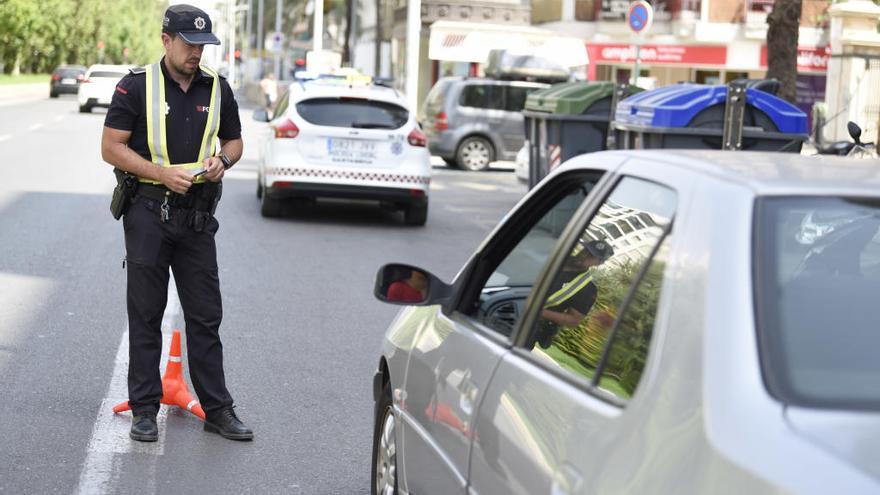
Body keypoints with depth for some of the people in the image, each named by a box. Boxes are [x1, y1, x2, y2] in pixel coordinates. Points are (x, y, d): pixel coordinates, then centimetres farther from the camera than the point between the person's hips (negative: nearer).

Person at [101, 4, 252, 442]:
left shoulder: (216, 88, 8)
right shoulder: (136, 86, -5)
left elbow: (234, 140, 19)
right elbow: (111, 147, -6)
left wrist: (223, 160, -5)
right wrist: (162, 174, -16)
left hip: (197, 214, 3)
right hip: (148, 210, -3)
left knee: (206, 316, 5)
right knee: (145, 315, 3)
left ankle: (217, 410, 10)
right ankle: (144, 409, 11)